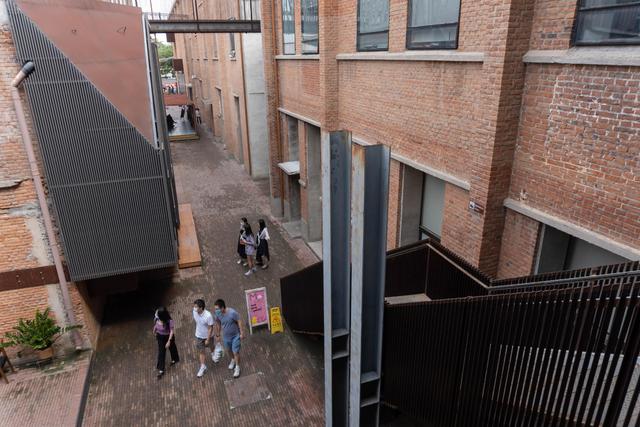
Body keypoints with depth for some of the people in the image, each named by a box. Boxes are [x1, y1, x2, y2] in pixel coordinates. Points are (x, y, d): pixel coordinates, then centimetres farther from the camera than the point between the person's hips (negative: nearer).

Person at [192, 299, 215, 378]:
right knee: (201, 351, 12)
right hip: (199, 336, 3)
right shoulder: (194, 312, -20)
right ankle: (203, 367, 28)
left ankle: (213, 354, 57)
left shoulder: (208, 316, -36)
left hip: (207, 336, -3)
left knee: (210, 346, 25)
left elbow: (210, 328, -24)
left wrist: (208, 339, -18)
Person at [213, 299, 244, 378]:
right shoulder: (218, 313, -18)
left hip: (235, 336, -5)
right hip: (225, 336, 5)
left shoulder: (232, 312, -33)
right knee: (228, 350, 24)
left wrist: (241, 333, -15)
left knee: (236, 352, 3)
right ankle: (233, 360, 54)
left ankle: (237, 367, 25)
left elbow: (239, 322, -20)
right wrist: (218, 332, 14)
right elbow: (218, 322, 2)